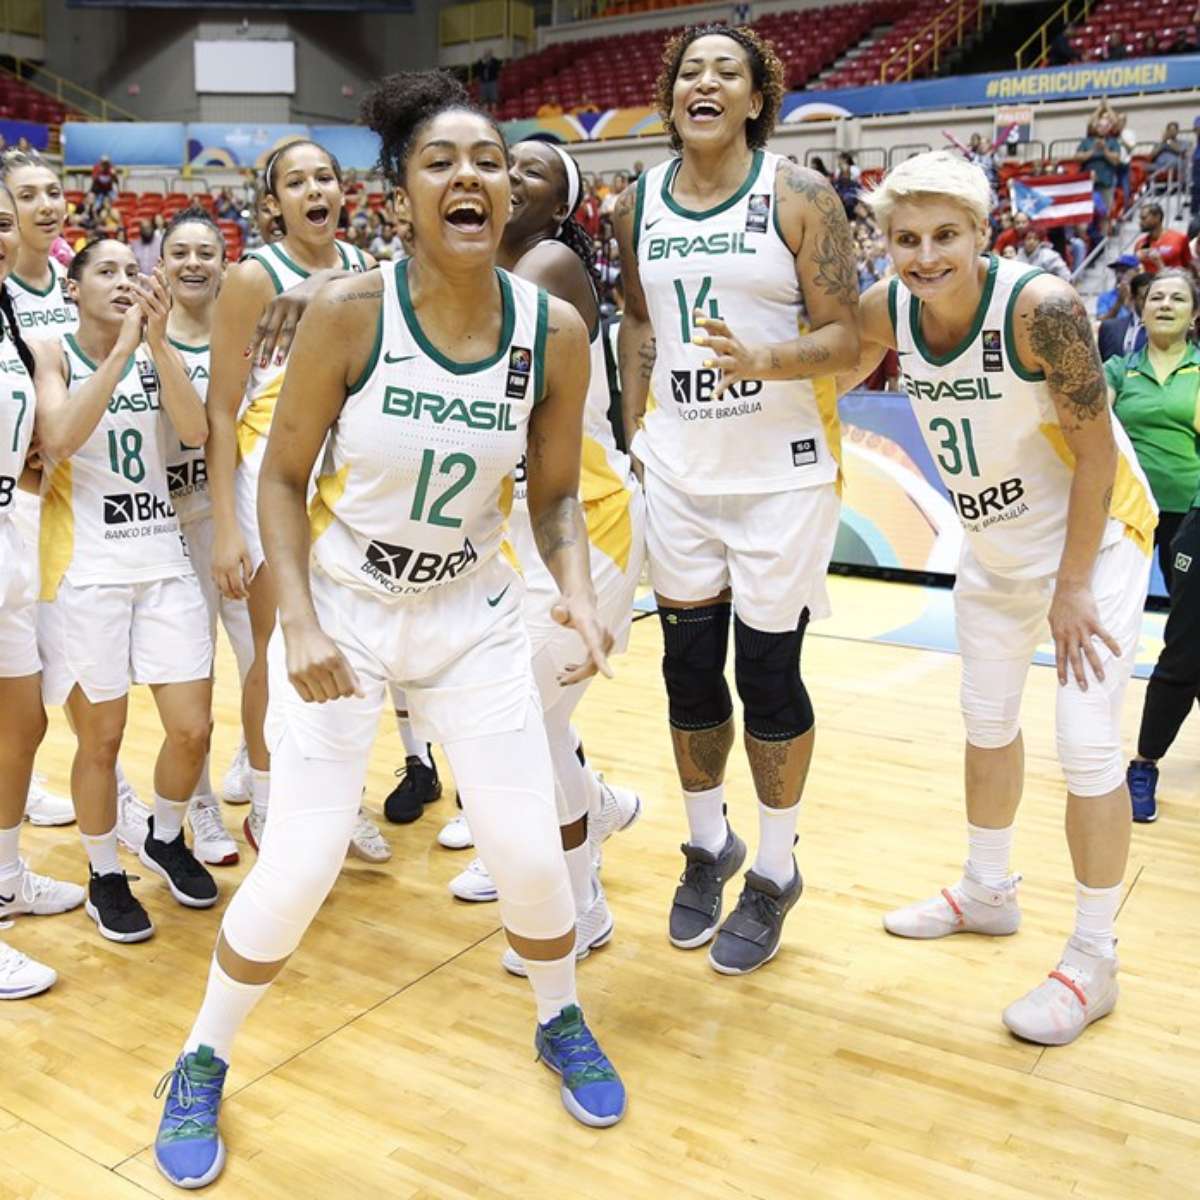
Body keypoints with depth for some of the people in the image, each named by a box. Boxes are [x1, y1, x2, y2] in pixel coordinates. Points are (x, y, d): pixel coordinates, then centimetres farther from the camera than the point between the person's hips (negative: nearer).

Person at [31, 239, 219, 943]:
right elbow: (58, 438, -21)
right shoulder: (51, 354, -1)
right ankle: (105, 876, 24)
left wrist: (157, 340, -17)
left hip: (163, 560, 4)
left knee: (193, 729, 2)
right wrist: (122, 347, -21)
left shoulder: (156, 354, 9)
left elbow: (196, 431, -9)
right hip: (84, 568, -3)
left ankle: (165, 840, 30)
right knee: (101, 738, 4)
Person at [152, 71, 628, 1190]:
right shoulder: (347, 311, -18)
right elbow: (283, 477, -9)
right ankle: (201, 1065, 26)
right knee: (298, 869, -3)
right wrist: (299, 624, -19)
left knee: (531, 853, 2)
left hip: (474, 615, 3)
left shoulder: (554, 328, -10)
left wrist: (576, 589, -18)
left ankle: (561, 1024, 35)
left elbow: (554, 495, 0)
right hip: (341, 612, -2)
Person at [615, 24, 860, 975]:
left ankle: (775, 873, 22)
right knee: (688, 666, 10)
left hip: (783, 471, -4)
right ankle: (707, 844, 33)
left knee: (767, 670, 3)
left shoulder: (799, 196, -7)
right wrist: (634, 435, 14)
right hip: (678, 469, 4)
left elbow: (845, 338, -9)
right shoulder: (640, 204, 6)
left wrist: (765, 360, -28)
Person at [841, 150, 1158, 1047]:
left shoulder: (1041, 306, -29)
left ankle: (1094, 962, 9)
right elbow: (824, 378, 7)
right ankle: (988, 892, 38)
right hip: (995, 544, 6)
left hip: (1096, 535, -6)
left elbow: (1095, 452, -22)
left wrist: (1073, 587, -19)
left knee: (1087, 742, -8)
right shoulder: (887, 311, -13)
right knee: (987, 720, 16)